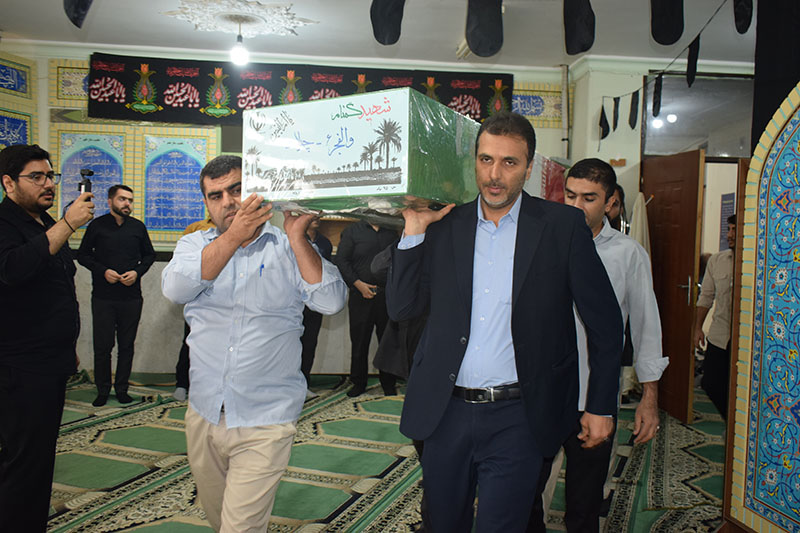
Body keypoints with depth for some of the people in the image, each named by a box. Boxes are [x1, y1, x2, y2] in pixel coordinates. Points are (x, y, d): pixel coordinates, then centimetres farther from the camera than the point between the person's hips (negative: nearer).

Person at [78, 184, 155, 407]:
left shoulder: (138, 227, 8)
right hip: (103, 296, -1)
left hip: (132, 296, 2)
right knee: (102, 345, 1)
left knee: (127, 345, 6)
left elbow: (149, 255, 15)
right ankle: (103, 390, 16)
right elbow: (83, 255, 6)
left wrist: (137, 272, -4)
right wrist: (103, 271, -10)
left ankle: (122, 388, 18)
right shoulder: (97, 225, 3)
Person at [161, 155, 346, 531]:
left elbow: (332, 301, -17)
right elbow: (175, 289, -15)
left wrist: (297, 236, -21)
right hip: (203, 415, 4)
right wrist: (234, 236, -21)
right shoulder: (195, 245, 6)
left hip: (265, 422, -4)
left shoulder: (290, 249, -2)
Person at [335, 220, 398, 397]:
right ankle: (358, 383, 16)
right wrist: (359, 284, -11)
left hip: (387, 296, 2)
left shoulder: (391, 233, 14)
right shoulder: (352, 231, 6)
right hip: (361, 296, -2)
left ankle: (388, 384, 16)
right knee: (359, 342, 4)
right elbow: (341, 260, -1)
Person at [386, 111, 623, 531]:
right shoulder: (444, 225, 3)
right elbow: (401, 308, 1)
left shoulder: (563, 225, -4)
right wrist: (414, 230, -7)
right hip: (446, 413, 4)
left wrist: (601, 406, 2)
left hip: (516, 418, -3)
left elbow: (605, 321, 1)